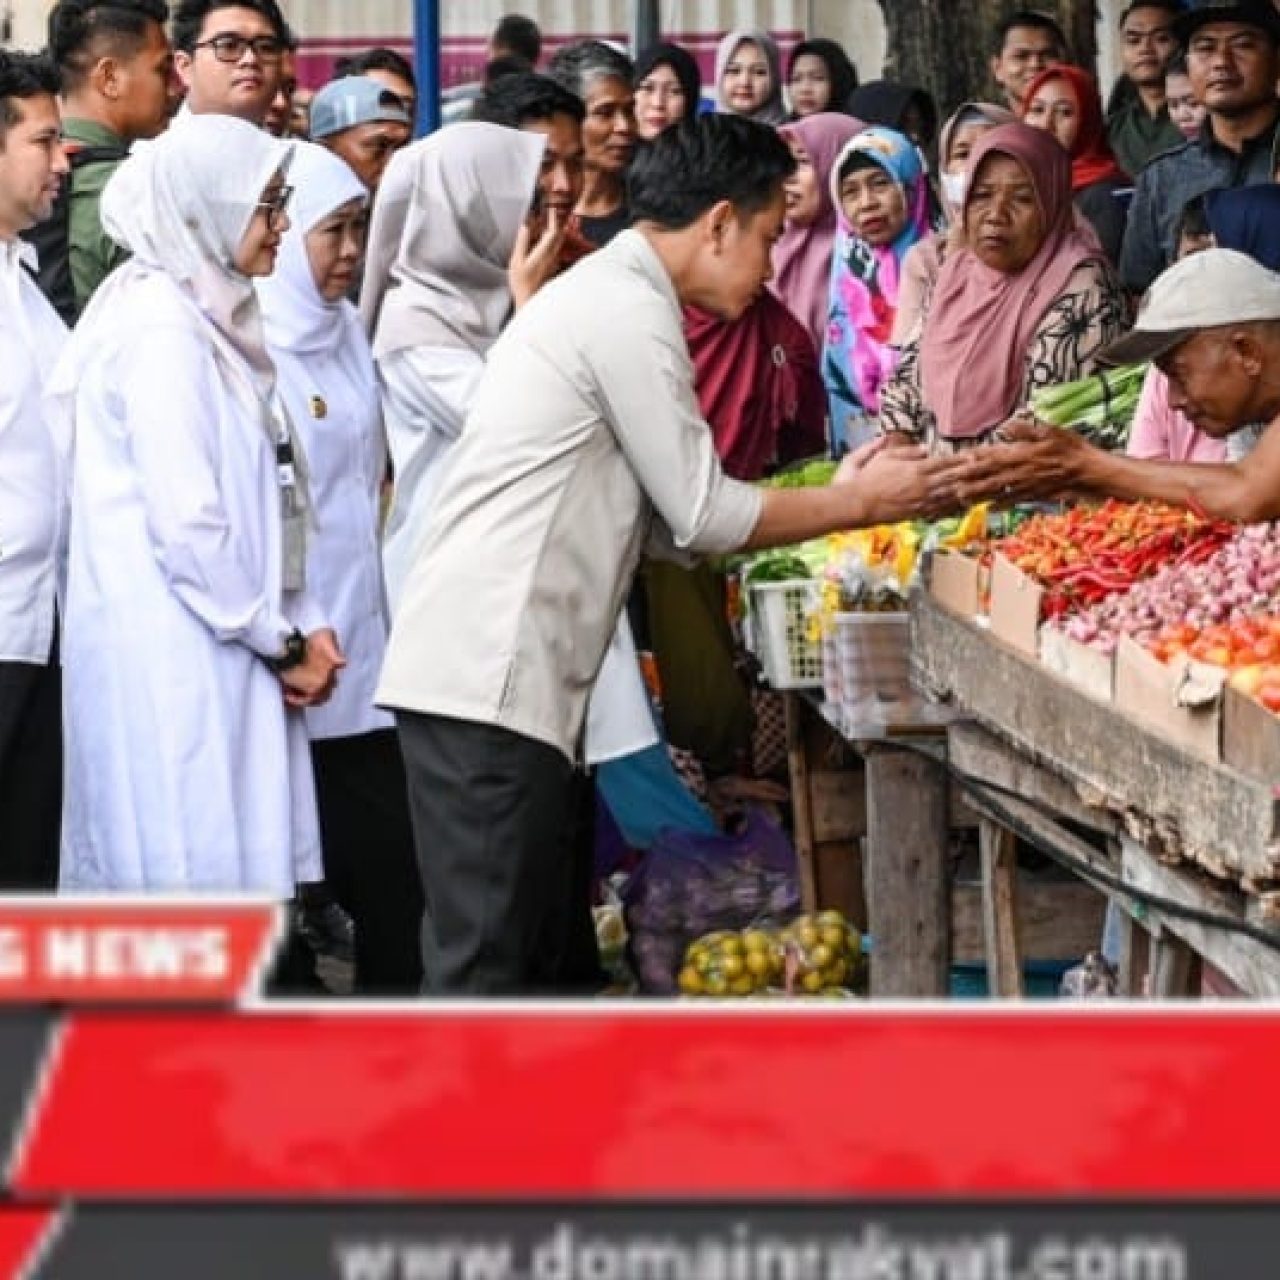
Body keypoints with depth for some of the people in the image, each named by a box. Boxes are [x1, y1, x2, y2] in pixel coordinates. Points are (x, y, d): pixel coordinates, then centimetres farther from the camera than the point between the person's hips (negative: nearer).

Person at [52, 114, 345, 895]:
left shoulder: (213, 318, 16)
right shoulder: (162, 328, -13)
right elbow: (187, 524, -19)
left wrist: (301, 625, 5)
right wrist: (281, 641, -9)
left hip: (217, 653, 9)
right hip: (175, 659, -9)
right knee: (197, 870, -7)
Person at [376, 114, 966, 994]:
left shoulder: (604, 294, 20)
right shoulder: (632, 311, -11)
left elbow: (672, 515, 19)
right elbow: (704, 517, -9)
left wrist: (838, 494, 16)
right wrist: (860, 503, 2)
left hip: (495, 669, 10)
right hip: (488, 678, -10)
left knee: (529, 947, 13)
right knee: (485, 963, -8)